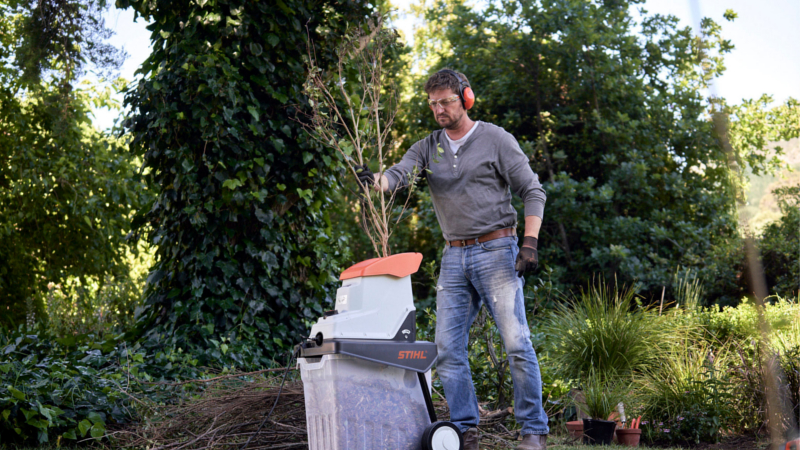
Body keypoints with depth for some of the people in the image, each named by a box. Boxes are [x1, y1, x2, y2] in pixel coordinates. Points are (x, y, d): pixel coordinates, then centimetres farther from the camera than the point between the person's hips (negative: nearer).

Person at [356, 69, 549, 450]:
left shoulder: (496, 139, -1)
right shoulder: (427, 148, 11)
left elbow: (533, 191, -1)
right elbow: (398, 175, -7)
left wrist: (530, 243, -13)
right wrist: (374, 181, -31)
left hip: (496, 250, -5)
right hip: (454, 257, 5)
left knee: (516, 343, -9)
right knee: (448, 348, 1)